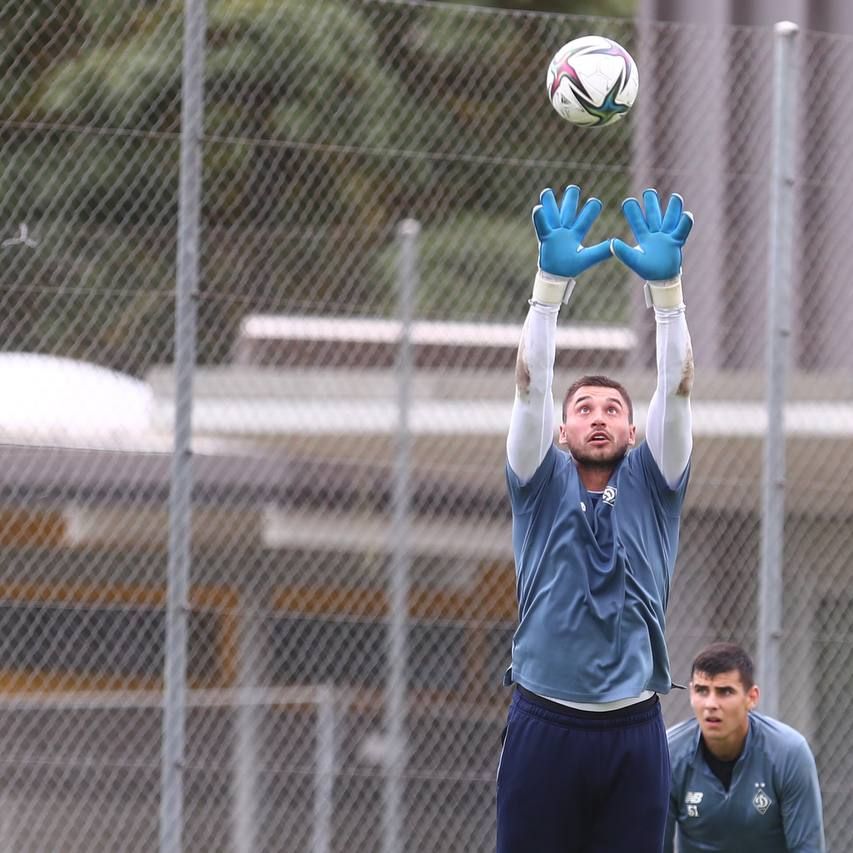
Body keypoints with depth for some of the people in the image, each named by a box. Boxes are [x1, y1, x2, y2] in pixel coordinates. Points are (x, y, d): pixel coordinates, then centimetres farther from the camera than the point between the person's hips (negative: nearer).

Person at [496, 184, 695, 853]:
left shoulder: (651, 486, 10)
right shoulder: (543, 485, 8)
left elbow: (676, 389, -1)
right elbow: (532, 384, -3)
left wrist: (666, 285, -13)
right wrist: (552, 281, -14)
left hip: (634, 730, 1)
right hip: (546, 723, -1)